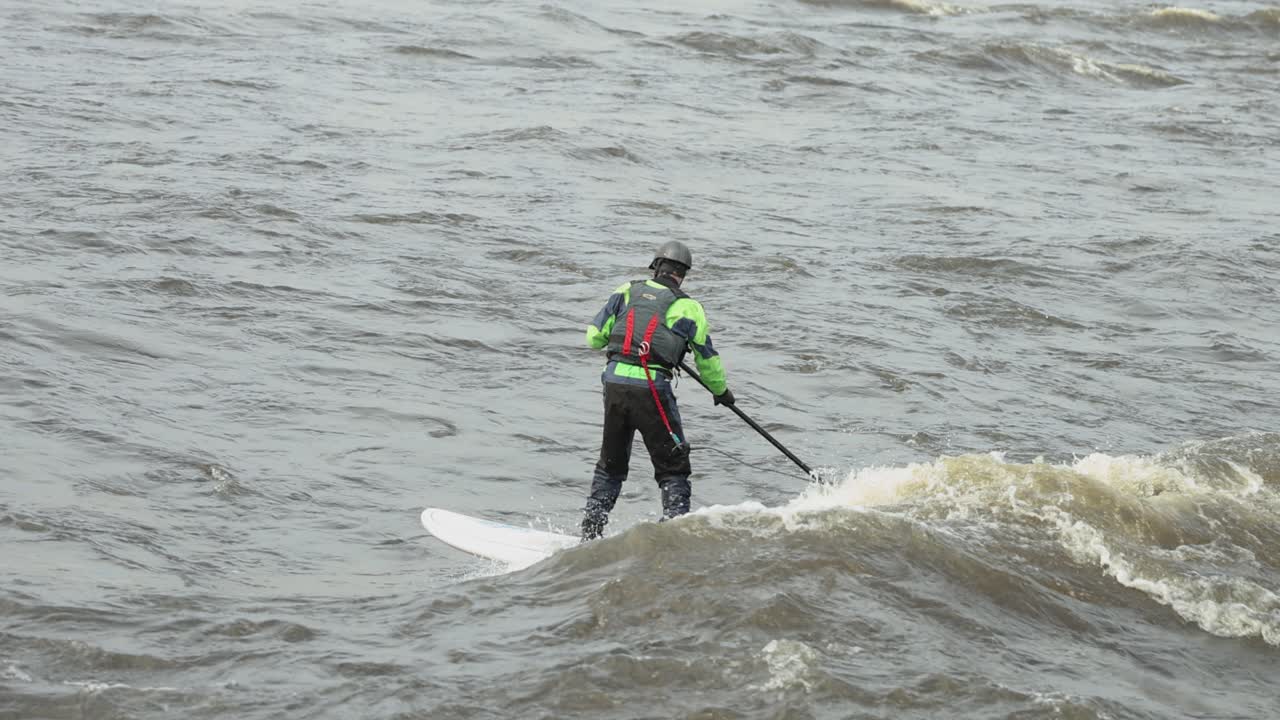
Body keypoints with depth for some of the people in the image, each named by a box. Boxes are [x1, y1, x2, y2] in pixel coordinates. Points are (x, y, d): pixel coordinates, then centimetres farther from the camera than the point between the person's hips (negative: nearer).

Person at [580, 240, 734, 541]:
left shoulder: (627, 291, 9)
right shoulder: (688, 307, 3)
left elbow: (594, 337, 9)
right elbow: (707, 359, 13)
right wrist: (721, 391, 30)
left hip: (614, 381, 3)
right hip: (651, 389, -3)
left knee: (611, 463, 19)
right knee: (672, 468, 8)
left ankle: (590, 532, 19)